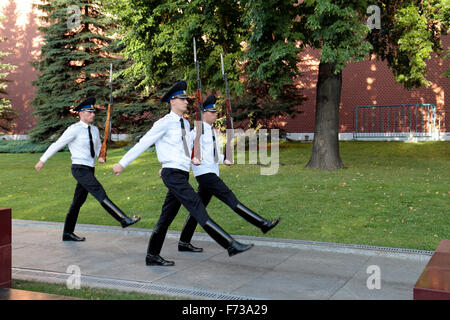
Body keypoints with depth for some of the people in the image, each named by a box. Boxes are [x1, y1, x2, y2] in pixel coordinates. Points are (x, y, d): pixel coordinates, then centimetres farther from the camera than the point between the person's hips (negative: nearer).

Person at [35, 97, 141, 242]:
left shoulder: (94, 130, 10)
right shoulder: (74, 129, -11)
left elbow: (98, 147, 24)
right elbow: (57, 145, -6)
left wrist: (101, 157, 2)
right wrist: (42, 161, -1)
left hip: (89, 170, 8)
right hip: (80, 169, -8)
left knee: (78, 201, 12)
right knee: (101, 195, -16)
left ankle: (68, 234, 21)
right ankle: (124, 220, -22)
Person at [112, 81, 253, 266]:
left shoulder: (185, 124, 17)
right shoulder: (165, 123, -7)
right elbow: (143, 143, -5)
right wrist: (122, 163, -1)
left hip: (182, 175, 8)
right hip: (173, 175, -8)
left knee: (167, 216, 11)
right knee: (198, 208, -14)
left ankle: (152, 256, 21)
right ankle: (231, 245, -19)